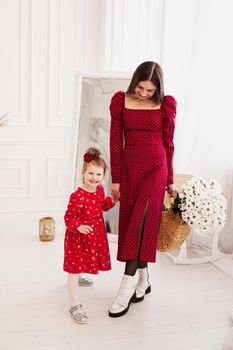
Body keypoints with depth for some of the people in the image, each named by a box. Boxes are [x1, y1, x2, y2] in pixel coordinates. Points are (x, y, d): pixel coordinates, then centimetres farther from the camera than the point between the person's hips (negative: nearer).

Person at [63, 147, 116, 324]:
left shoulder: (99, 190, -2)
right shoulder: (77, 196, -25)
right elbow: (68, 217, -20)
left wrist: (112, 200, -2)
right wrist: (78, 227, -37)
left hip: (96, 235, 8)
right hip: (79, 237, -7)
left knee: (86, 261, 28)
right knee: (75, 269, -4)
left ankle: (78, 277, 61)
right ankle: (75, 306, 0)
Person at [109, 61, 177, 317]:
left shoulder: (166, 104, -1)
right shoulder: (120, 101, 1)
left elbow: (168, 143, 5)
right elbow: (115, 142, 2)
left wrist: (170, 180, 8)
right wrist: (115, 179, 1)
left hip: (155, 167, -3)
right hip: (129, 167, 3)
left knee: (139, 222, -12)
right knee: (130, 222, 5)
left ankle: (126, 289, -8)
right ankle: (143, 281, 20)